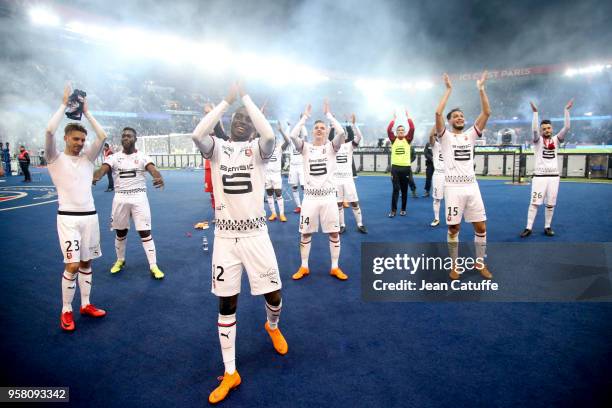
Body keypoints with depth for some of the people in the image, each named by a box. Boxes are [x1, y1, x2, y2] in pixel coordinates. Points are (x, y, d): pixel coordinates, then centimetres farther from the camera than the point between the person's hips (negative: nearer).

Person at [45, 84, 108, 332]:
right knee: (72, 266, -8)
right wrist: (64, 105, -8)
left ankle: (86, 305, 24)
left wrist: (86, 111, 3)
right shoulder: (56, 159, -1)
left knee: (87, 262, 12)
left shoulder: (87, 159, 10)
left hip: (90, 216, 4)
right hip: (68, 218, -4)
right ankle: (66, 311, 9)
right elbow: (49, 131, -17)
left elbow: (102, 136, -2)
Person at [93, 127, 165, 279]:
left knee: (145, 232, -5)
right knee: (120, 232, 15)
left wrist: (159, 179, -44)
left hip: (139, 197, -2)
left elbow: (153, 170, -19)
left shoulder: (142, 157, -1)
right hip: (120, 198, 2)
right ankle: (120, 260, 37)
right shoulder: (114, 157, 3)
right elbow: (102, 169, -14)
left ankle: (153, 266, 2)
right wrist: (94, 177, -39)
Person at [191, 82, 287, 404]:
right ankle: (230, 373, 21)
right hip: (225, 238, 1)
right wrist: (227, 100, -11)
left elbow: (270, 134, -22)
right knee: (226, 305, 7)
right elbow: (197, 134, -17)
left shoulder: (257, 149, 1)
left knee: (273, 296, 6)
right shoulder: (217, 148, 5)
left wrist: (245, 96, -12)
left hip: (255, 235, -1)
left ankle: (272, 327, 45)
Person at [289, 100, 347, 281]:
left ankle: (335, 267, 19)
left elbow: (341, 132, -17)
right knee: (305, 233, 7)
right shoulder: (306, 147, 3)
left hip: (328, 195, 0)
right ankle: (304, 267, 22)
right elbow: (293, 135, -15)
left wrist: (328, 114, -9)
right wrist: (305, 116, -7)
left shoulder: (331, 146, 2)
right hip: (310, 196, 1)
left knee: (334, 233, 5)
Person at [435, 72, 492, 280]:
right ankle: (455, 265, 16)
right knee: (454, 228, 2)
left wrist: (481, 88, 3)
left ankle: (480, 263, 21)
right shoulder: (445, 136, 3)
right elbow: (438, 113, -12)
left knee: (481, 227, 5)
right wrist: (448, 90, -6)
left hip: (472, 186, 4)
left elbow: (486, 113, 6)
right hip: (453, 187, -4)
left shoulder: (470, 135, 13)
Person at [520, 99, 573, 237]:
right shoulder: (538, 140, 1)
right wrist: (535, 112, -24)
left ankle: (547, 227, 17)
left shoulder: (556, 139, 9)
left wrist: (566, 110, -8)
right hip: (539, 176, -3)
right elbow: (534, 129, -18)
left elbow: (567, 127, -3)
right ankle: (528, 228, -2)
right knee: (534, 203, -5)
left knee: (551, 204, 7)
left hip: (554, 176, 3)